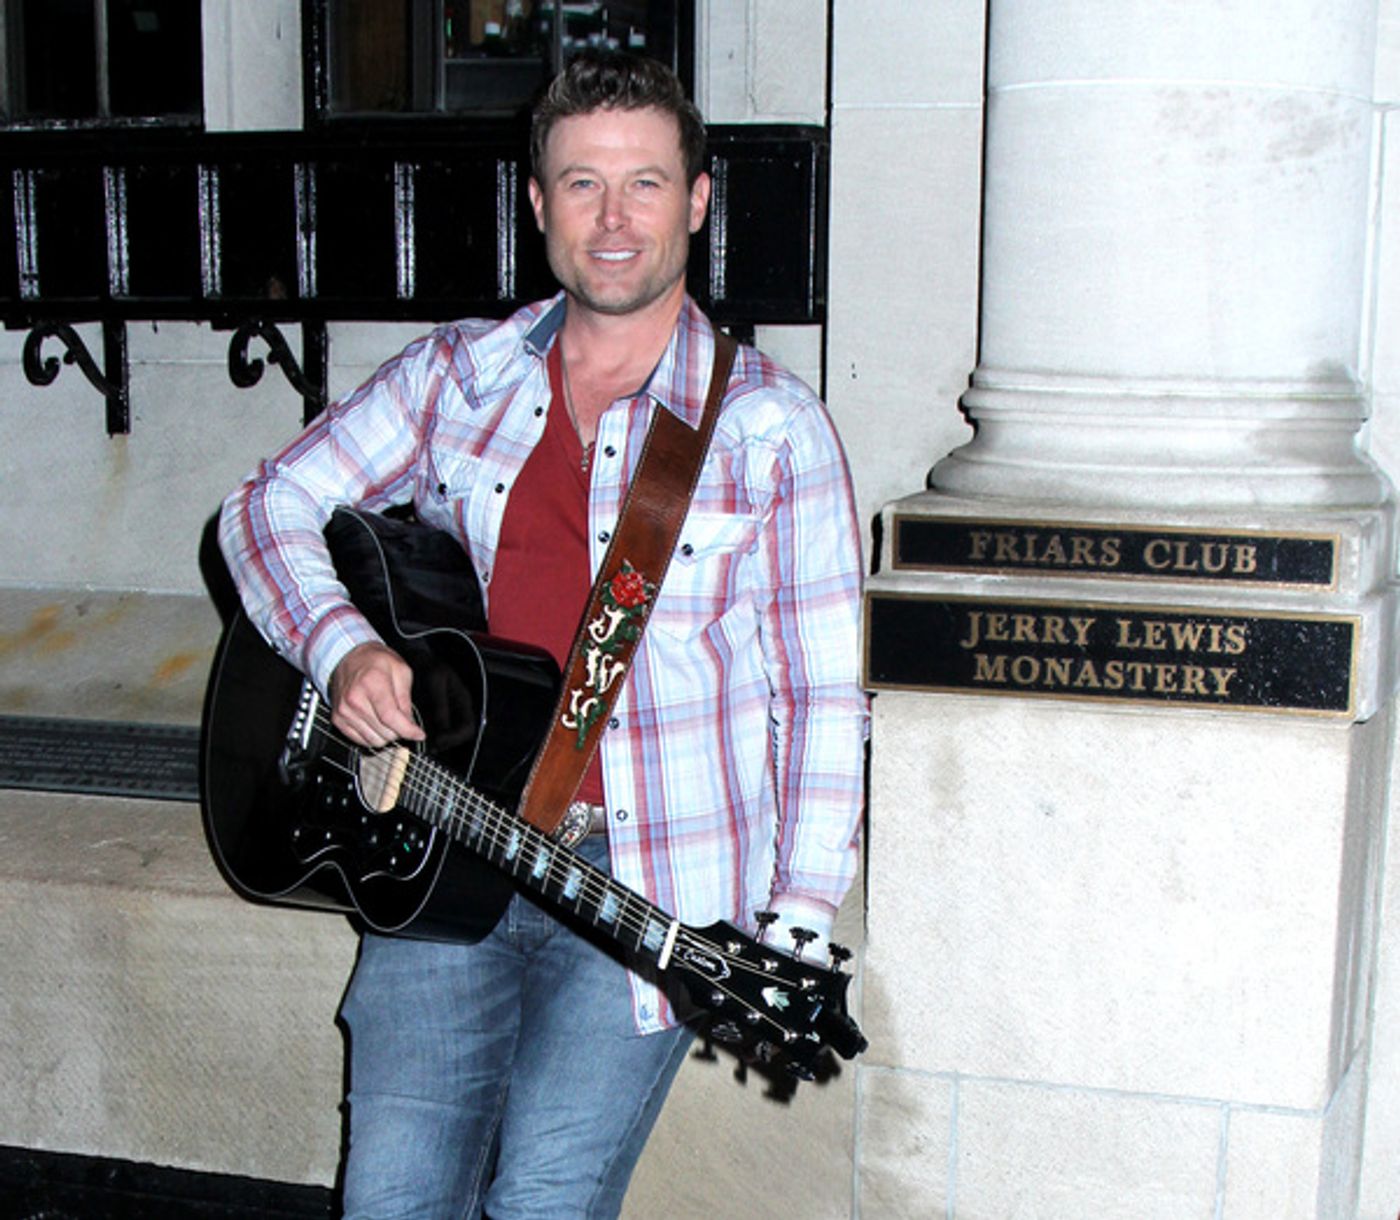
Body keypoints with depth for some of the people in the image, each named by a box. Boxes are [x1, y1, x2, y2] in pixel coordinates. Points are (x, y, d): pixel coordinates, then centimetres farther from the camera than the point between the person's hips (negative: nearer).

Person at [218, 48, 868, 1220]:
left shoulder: (772, 427, -1)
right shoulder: (459, 375, 8)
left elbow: (822, 691, 0)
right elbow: (269, 508, 11)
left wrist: (799, 921, -8)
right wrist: (342, 646, -9)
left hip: (650, 886, -2)